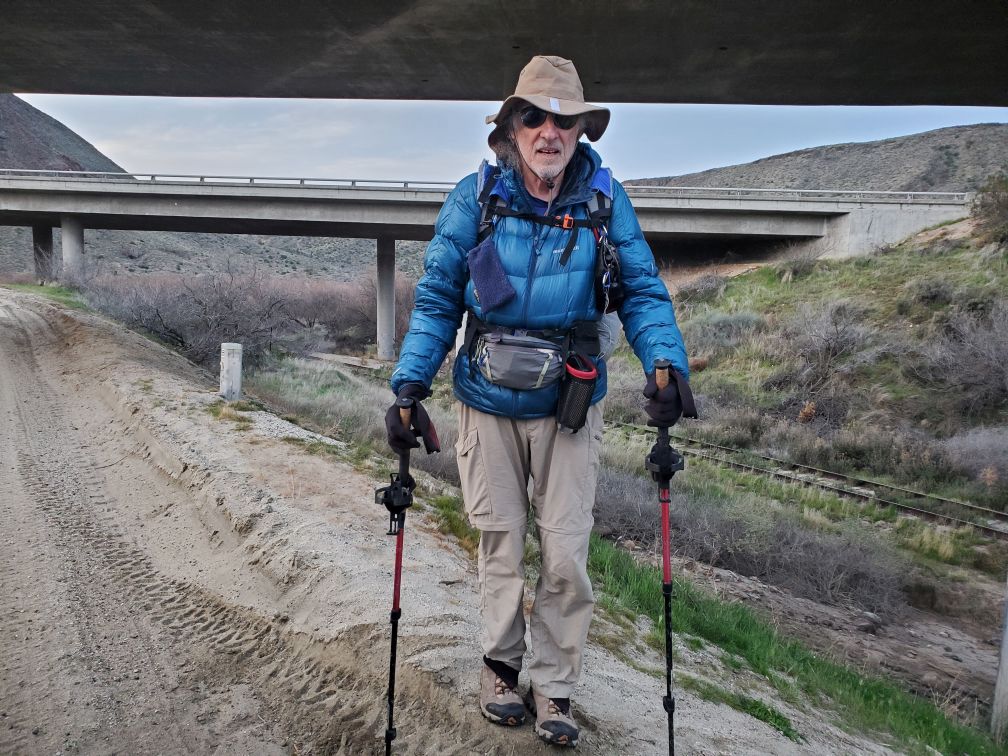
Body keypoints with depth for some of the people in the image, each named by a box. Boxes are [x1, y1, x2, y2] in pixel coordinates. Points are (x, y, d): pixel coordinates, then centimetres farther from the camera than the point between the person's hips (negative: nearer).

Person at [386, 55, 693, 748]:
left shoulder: (605, 199, -6)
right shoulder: (476, 197, -7)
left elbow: (642, 292, 0)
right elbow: (437, 299, -2)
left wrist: (666, 362, -18)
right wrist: (409, 385, -10)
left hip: (569, 406, 0)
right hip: (489, 404, 0)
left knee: (567, 555, 3)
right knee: (501, 546, 13)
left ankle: (555, 689, 24)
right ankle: (501, 664, 35)